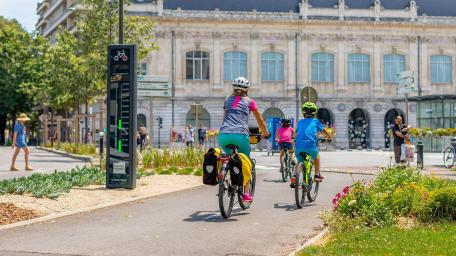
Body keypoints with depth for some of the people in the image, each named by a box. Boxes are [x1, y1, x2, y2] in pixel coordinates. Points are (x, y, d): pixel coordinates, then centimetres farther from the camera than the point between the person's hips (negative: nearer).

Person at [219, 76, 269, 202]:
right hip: (240, 135, -2)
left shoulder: (228, 101, 23)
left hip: (223, 135, 2)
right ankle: (246, 193, 13)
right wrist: (265, 133, 43)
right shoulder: (249, 101, 15)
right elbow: (260, 120, 26)